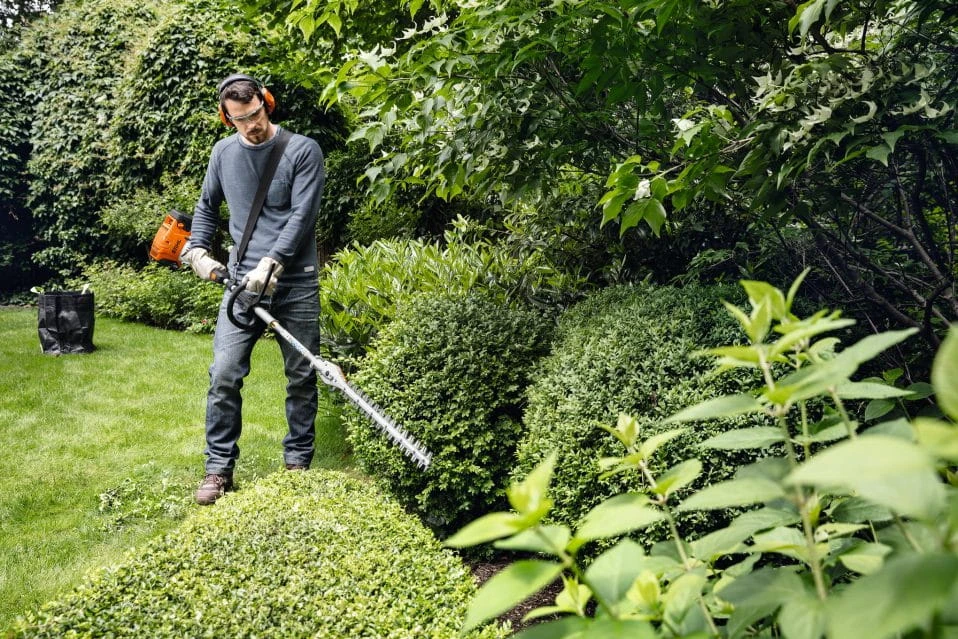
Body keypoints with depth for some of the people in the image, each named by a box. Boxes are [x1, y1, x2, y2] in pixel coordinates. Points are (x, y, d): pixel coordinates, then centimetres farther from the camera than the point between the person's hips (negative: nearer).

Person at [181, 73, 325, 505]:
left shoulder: (302, 151, -5)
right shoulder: (223, 152, 9)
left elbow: (302, 215, -13)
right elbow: (207, 206, 23)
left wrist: (270, 264, -21)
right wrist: (197, 249, 10)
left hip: (296, 284, -3)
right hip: (243, 282, 3)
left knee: (302, 378, 6)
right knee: (223, 375, -5)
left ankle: (297, 463, 20)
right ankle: (219, 469, 5)